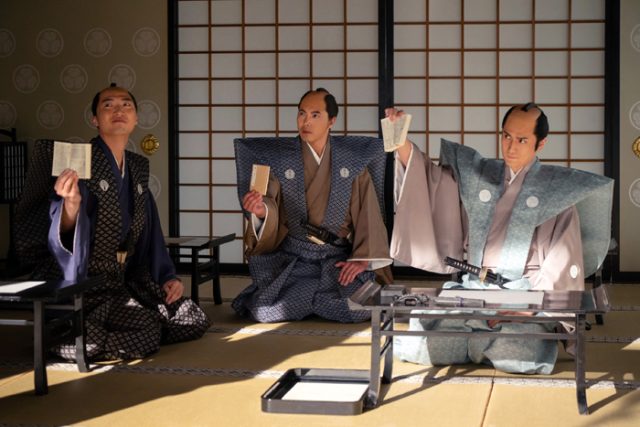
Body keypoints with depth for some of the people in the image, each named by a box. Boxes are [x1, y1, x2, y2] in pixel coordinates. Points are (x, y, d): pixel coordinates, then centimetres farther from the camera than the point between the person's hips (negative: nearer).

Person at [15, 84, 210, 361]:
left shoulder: (139, 167, 8)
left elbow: (150, 231, 16)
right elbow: (63, 235, -19)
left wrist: (167, 277, 7)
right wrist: (71, 206, -40)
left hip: (127, 278, 8)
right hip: (84, 280, -8)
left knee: (195, 321, 2)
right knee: (147, 331, -24)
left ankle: (91, 332, 11)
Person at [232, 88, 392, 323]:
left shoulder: (354, 161, 4)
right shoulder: (279, 159, 3)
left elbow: (367, 213, 1)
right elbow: (272, 211, -4)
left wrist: (362, 258, -12)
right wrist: (261, 210, -28)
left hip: (339, 257, 1)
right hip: (292, 257, -1)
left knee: (357, 308, -25)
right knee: (265, 311, -24)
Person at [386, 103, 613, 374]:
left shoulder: (558, 189, 3)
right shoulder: (478, 175, 13)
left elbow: (562, 260, -4)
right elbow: (425, 177, 6)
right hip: (470, 287, 2)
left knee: (526, 352, -32)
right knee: (420, 343, -21)